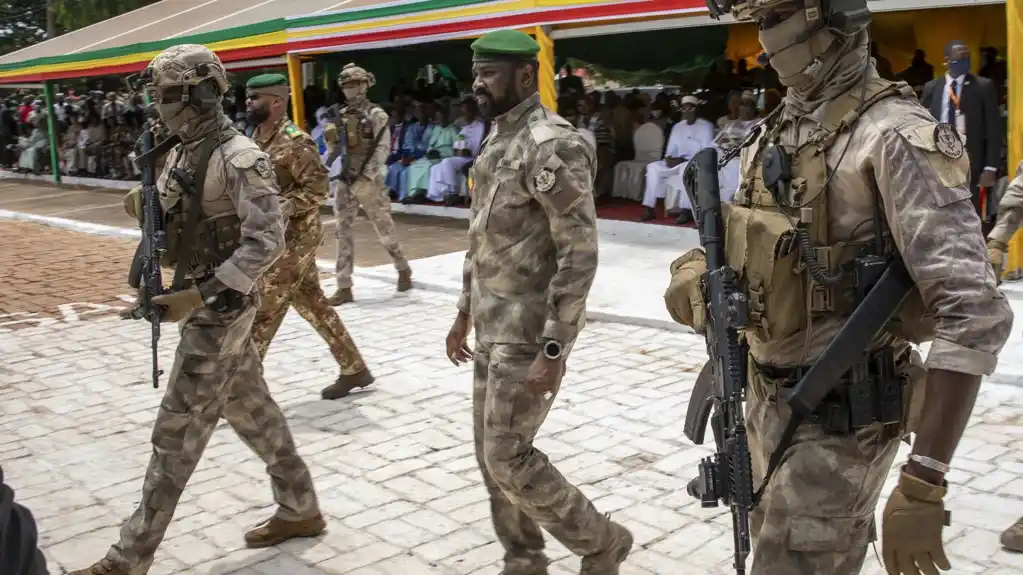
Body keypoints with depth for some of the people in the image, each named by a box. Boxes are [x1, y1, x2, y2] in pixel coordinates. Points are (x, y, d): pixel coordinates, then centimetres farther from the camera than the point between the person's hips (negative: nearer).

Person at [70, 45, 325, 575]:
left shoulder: (239, 159, -20)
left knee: (177, 433, -1)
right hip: (203, 299, 9)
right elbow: (173, 224, 18)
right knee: (251, 410, 17)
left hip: (221, 308, -9)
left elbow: (266, 243, -25)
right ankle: (300, 509, 31)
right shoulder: (182, 153, 9)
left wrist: (200, 297, -27)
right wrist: (144, 208, -5)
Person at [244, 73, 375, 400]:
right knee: (313, 304, 13)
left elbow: (318, 188, -21)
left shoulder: (294, 141, -17)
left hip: (295, 237, -9)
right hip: (279, 237, 9)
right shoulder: (258, 138, 10)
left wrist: (281, 209, -28)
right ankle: (354, 370, 22)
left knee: (263, 309, -4)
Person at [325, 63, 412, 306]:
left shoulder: (375, 114, -6)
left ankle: (403, 270, 28)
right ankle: (344, 288, 2)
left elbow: (383, 149, -15)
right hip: (344, 181, 5)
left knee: (384, 229, 6)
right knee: (343, 232, 0)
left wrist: (365, 177, -21)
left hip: (368, 181, -5)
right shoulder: (340, 116, 11)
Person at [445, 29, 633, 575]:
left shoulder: (552, 145, -19)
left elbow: (580, 253, -23)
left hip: (530, 330, -9)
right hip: (493, 325, 9)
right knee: (490, 452, 14)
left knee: (508, 458, -4)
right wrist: (465, 311, 21)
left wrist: (552, 351, -25)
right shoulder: (496, 139, 11)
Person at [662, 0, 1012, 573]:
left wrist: (923, 483, -29)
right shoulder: (780, 128, 6)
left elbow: (975, 314, -26)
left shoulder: (895, 135, -20)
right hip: (769, 397, 8)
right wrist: (695, 270, -7)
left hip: (840, 413, -8)